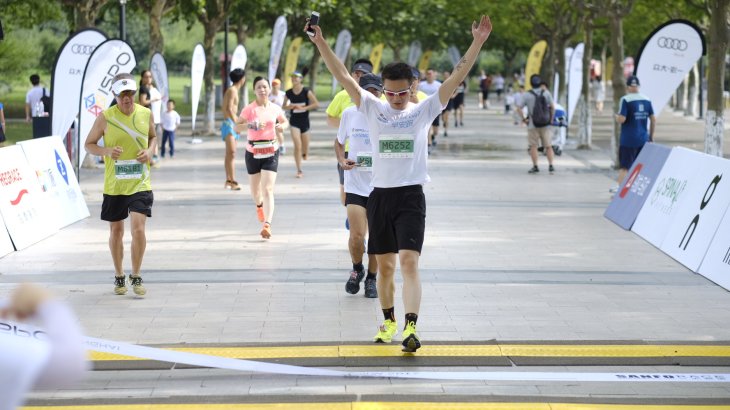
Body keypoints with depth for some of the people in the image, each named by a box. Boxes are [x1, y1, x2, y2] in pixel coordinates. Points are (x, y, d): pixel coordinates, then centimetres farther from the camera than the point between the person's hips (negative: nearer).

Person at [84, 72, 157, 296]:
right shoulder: (105, 117, -6)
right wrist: (107, 151, -18)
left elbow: (153, 137, 18)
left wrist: (150, 151, -3)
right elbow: (89, 144, 2)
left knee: (138, 228, -14)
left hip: (140, 184, 0)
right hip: (113, 185, 0)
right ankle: (119, 276, 29)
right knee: (116, 231, 11)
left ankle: (136, 276, 1)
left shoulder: (146, 114, 0)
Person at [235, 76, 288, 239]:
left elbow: (284, 122, 20)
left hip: (271, 152, 0)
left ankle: (267, 224, -22)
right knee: (255, 189, 14)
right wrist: (251, 125, -23)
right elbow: (237, 127, -8)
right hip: (253, 152, 0)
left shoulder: (275, 108, 2)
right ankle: (259, 206, 50)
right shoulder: (249, 109, -5)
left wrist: (282, 126, -3)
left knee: (268, 189, -13)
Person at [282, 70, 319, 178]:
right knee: (297, 146, -12)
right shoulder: (288, 93, -1)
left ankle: (304, 153, 50)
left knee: (305, 147, 11)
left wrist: (304, 108, -19)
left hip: (304, 121, 0)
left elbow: (316, 104, -11)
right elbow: (284, 106, 10)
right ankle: (299, 170, -9)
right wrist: (290, 107, -12)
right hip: (294, 121, 0)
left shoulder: (306, 91, -7)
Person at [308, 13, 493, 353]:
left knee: (409, 262, -15)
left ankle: (411, 328, -21)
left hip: (411, 196, -3)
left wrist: (477, 43, -14)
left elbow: (457, 77, -5)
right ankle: (388, 321, 29)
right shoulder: (373, 109, 4)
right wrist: (320, 43, -9)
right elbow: (342, 76, 0)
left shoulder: (424, 111, 1)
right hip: (380, 195, 3)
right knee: (384, 265, 11)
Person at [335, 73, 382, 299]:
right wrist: (341, 161, -3)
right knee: (357, 235, -11)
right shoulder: (349, 114, 1)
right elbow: (339, 142, 16)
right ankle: (357, 269, 19)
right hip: (355, 184, 0)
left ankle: (371, 278, 26)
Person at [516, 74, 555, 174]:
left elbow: (519, 109, -10)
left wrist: (523, 119, 1)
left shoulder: (527, 95, -7)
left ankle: (535, 167, 3)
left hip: (532, 125, -2)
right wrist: (551, 118, 10)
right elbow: (552, 107, -1)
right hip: (545, 125, 2)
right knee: (548, 146, 9)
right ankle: (551, 165, 1)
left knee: (533, 146, 5)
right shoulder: (546, 93, -1)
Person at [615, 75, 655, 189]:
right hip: (643, 140, 5)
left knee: (624, 168, -1)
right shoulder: (647, 100, 5)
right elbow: (653, 120, 7)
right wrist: (651, 136, 17)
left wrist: (617, 116, 5)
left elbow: (621, 119, -18)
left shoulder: (625, 100, -11)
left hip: (628, 140, -5)